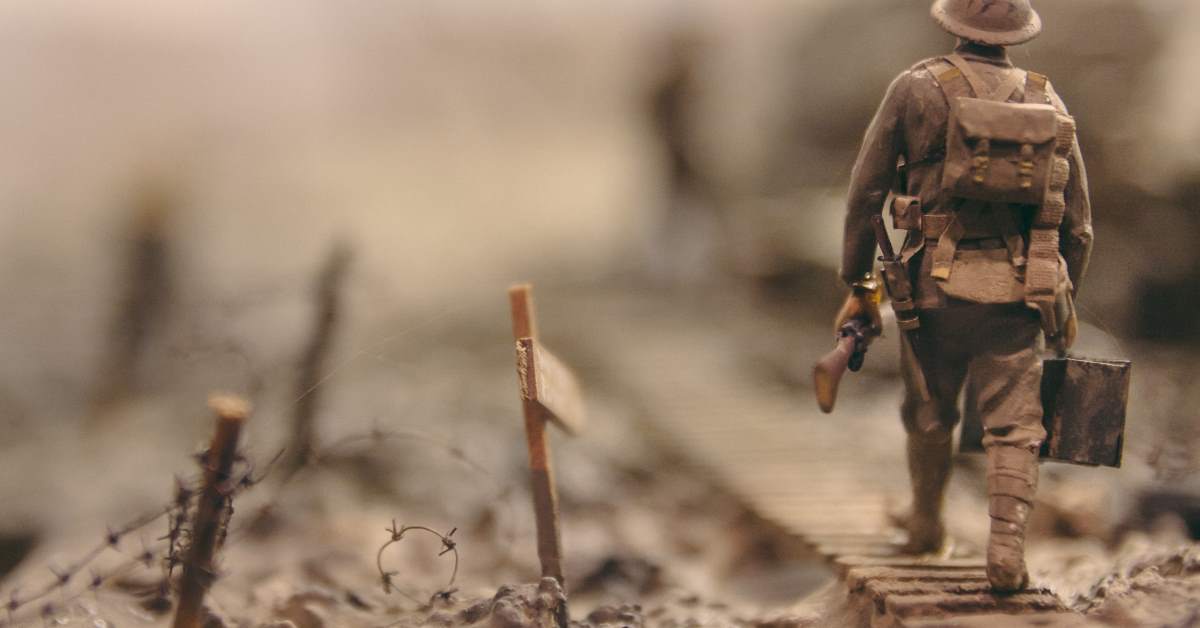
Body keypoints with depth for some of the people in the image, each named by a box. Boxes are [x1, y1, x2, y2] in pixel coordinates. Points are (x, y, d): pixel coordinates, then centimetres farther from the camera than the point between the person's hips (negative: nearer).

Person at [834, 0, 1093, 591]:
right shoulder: (1049, 103, 6)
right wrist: (1065, 303, 21)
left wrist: (857, 283, 6)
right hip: (1018, 296, 1)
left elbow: (865, 194, -2)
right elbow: (1078, 221, 10)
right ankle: (1006, 548, -12)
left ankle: (926, 525, 37)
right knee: (1013, 426, 2)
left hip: (939, 285, -1)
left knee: (929, 415, 19)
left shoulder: (918, 89, -2)